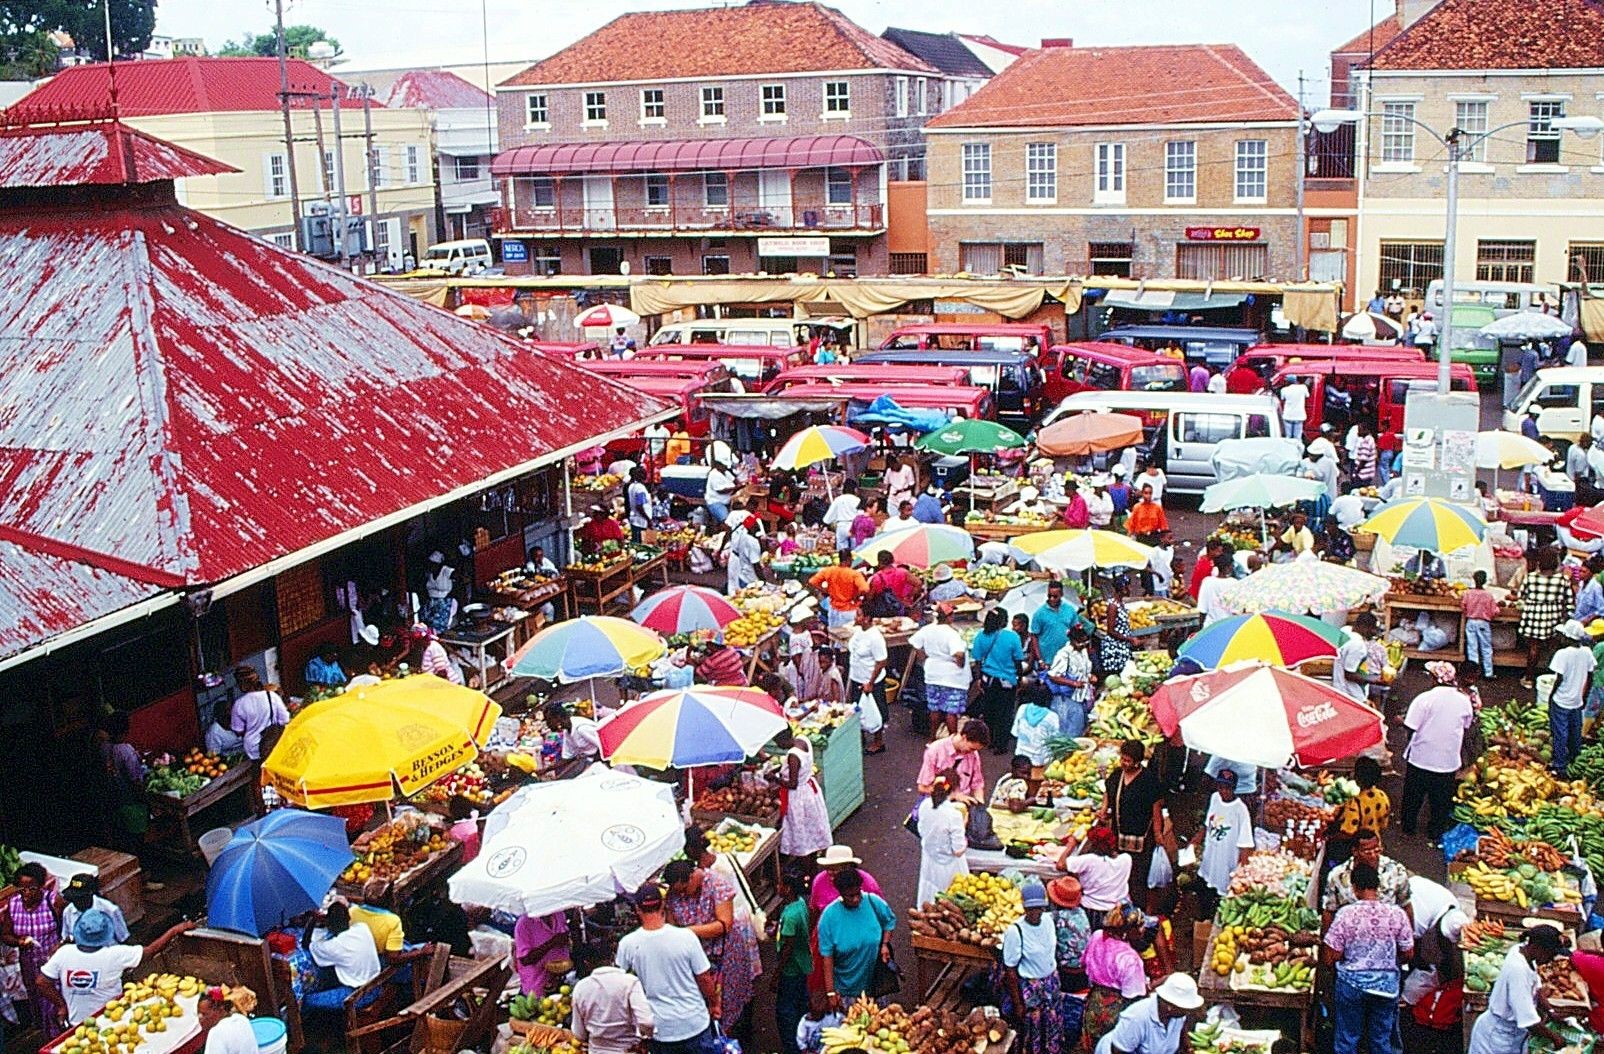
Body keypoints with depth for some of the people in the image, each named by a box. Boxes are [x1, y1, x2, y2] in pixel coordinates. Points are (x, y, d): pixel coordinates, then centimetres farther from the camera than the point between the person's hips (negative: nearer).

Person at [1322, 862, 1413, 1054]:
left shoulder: (1346, 913, -15)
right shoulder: (1396, 913, -9)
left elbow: (1331, 957, -13)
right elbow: (1408, 953, 0)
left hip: (1352, 983, -2)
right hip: (1386, 985, 2)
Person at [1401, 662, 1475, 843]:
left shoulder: (1424, 698, -19)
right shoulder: (1464, 700, -7)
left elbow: (1411, 727, -17)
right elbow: (1466, 726, 9)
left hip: (1421, 757, -2)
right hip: (1448, 759, 2)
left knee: (1413, 795, 18)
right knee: (1441, 800, 17)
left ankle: (1408, 826, 32)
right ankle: (1436, 832, 28)